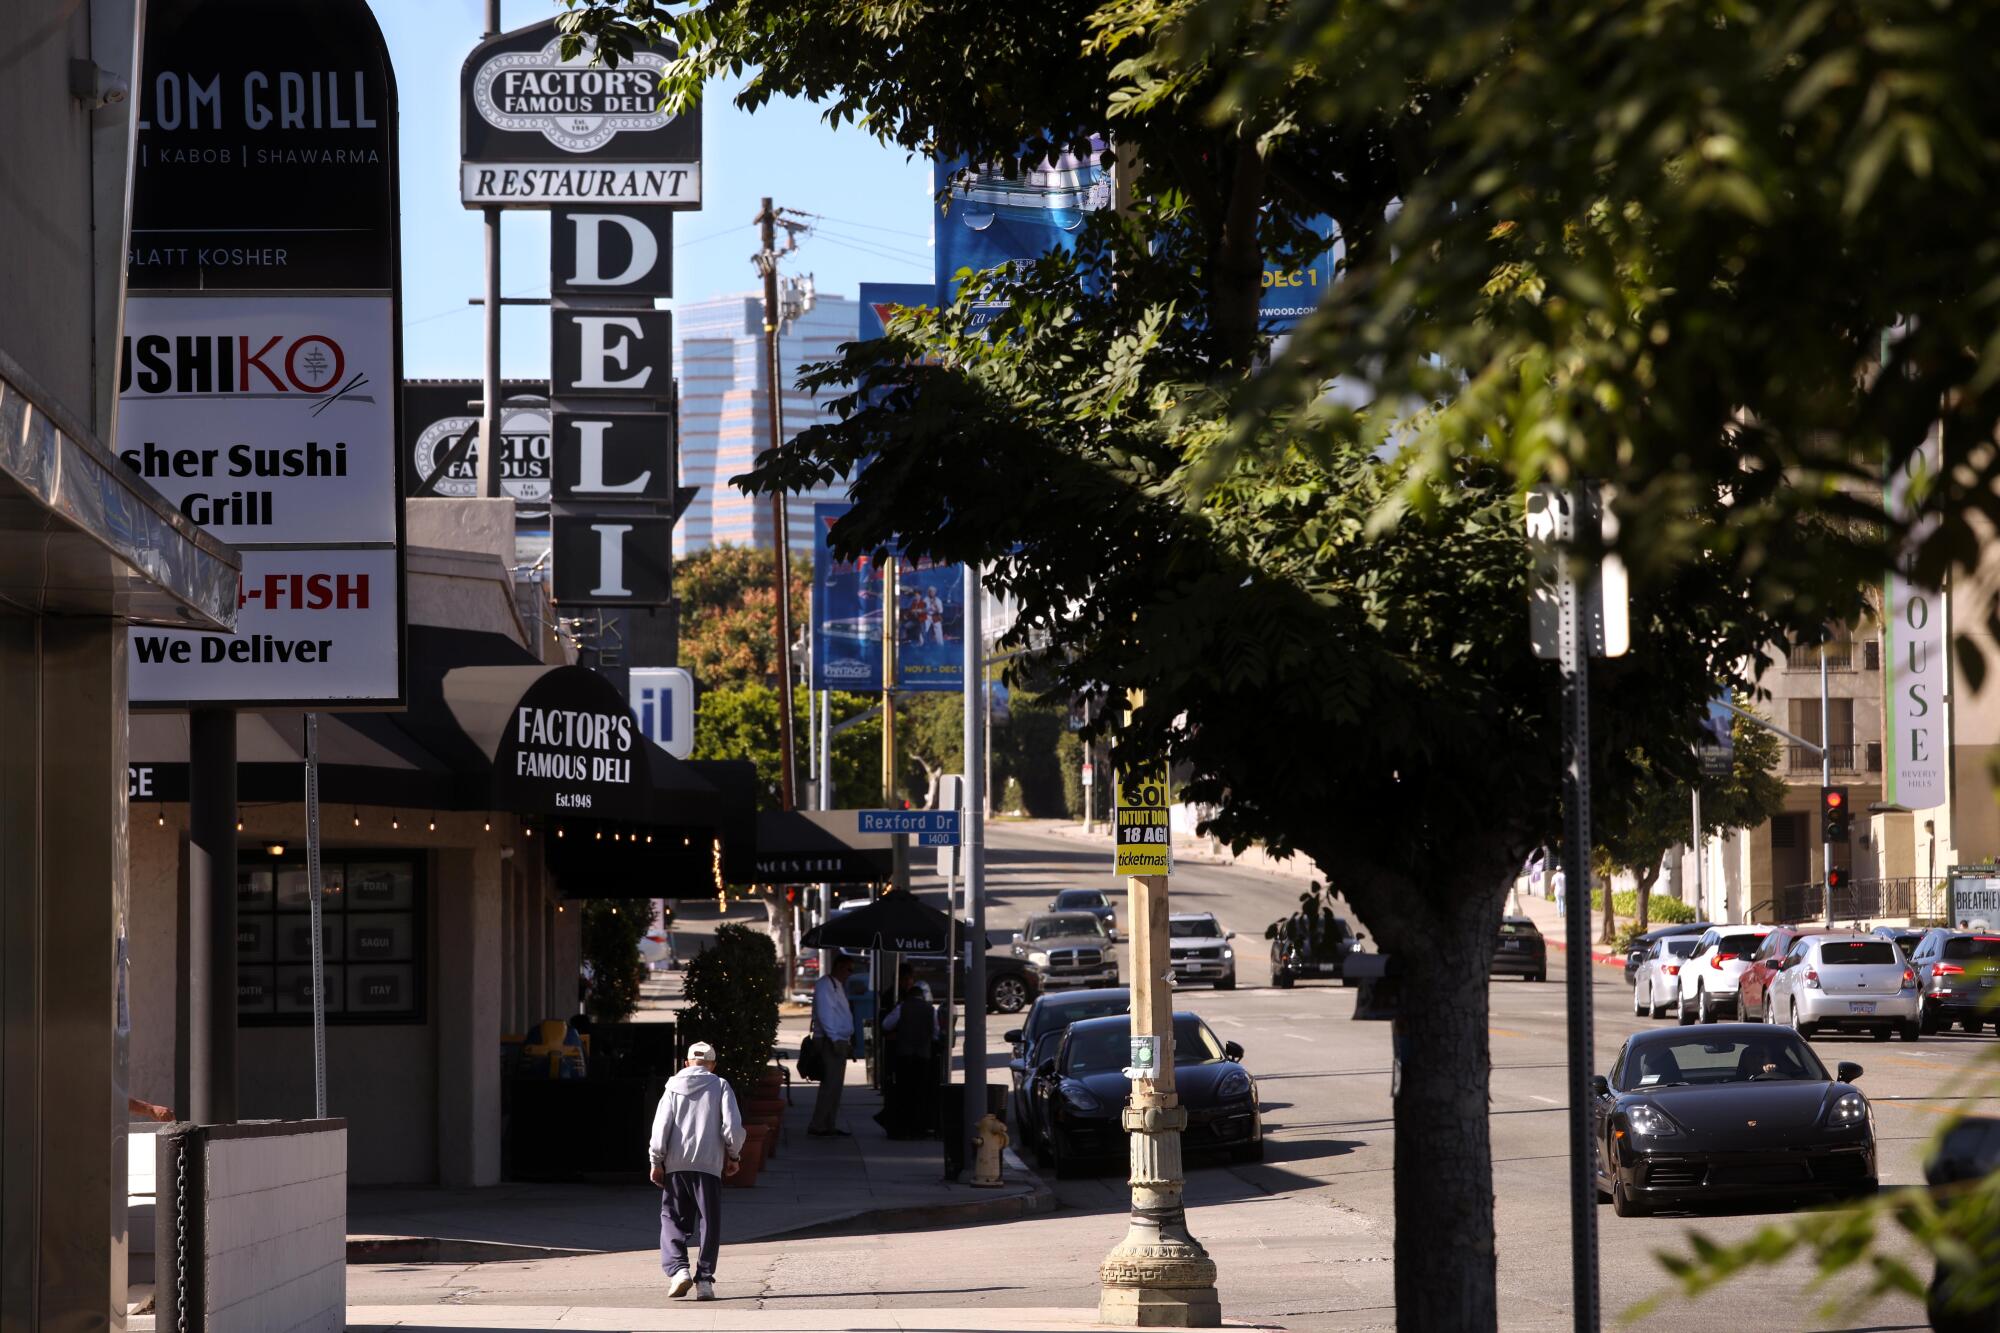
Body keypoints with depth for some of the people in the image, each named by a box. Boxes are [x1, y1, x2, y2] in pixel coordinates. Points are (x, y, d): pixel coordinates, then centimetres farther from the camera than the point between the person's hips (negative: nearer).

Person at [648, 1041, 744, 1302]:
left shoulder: (674, 1087, 8)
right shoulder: (720, 1086, 5)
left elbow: (661, 1124, 0)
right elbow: (732, 1126, -4)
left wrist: (656, 1161, 4)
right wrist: (733, 1156, 9)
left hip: (676, 1165, 1)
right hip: (709, 1164, -1)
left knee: (672, 1219, 8)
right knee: (709, 1224, 5)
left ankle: (678, 1269, -12)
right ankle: (704, 1279, -1)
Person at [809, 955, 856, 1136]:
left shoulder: (838, 986, 20)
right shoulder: (825, 985, -11)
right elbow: (824, 1013, -20)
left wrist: (848, 1041, 16)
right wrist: (835, 1040, -23)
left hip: (840, 1041, 10)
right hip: (830, 1042, -10)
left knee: (834, 1086, 11)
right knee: (830, 1085, -13)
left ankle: (828, 1126, 14)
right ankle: (817, 1126, -13)